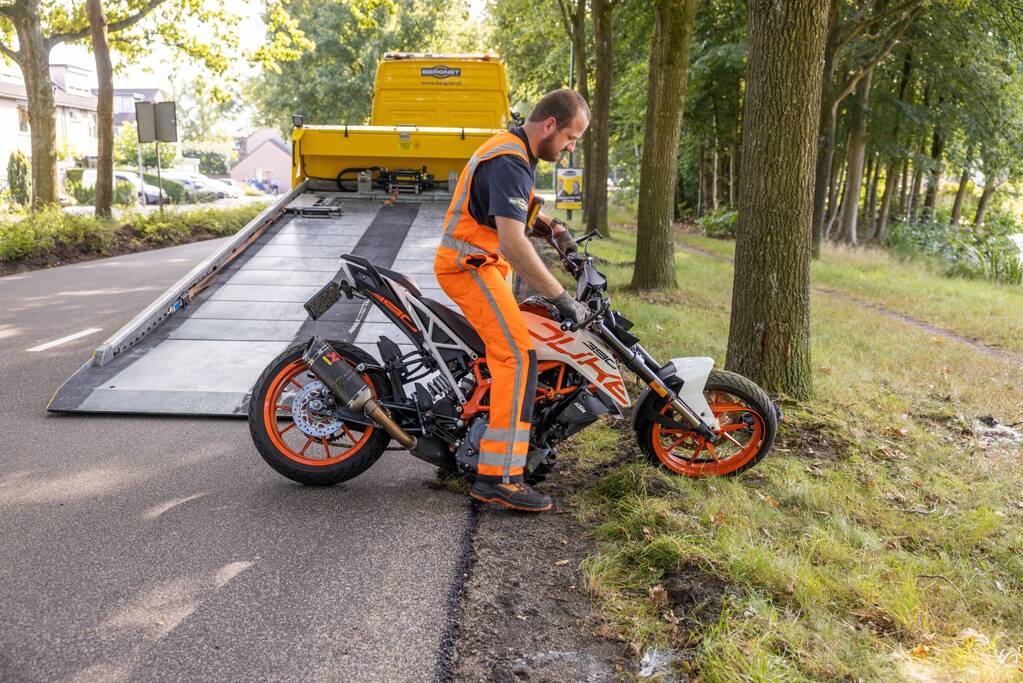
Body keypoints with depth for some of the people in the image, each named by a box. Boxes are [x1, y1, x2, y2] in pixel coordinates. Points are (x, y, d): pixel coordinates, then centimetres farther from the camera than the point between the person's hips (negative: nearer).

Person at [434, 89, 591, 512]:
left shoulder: (513, 148, 11)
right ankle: (498, 477, -24)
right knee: (518, 355, -20)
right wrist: (562, 298, -28)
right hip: (469, 265, -11)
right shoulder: (509, 163, -22)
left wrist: (551, 225, 18)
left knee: (507, 347, 25)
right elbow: (513, 244, -32)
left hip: (482, 262, 11)